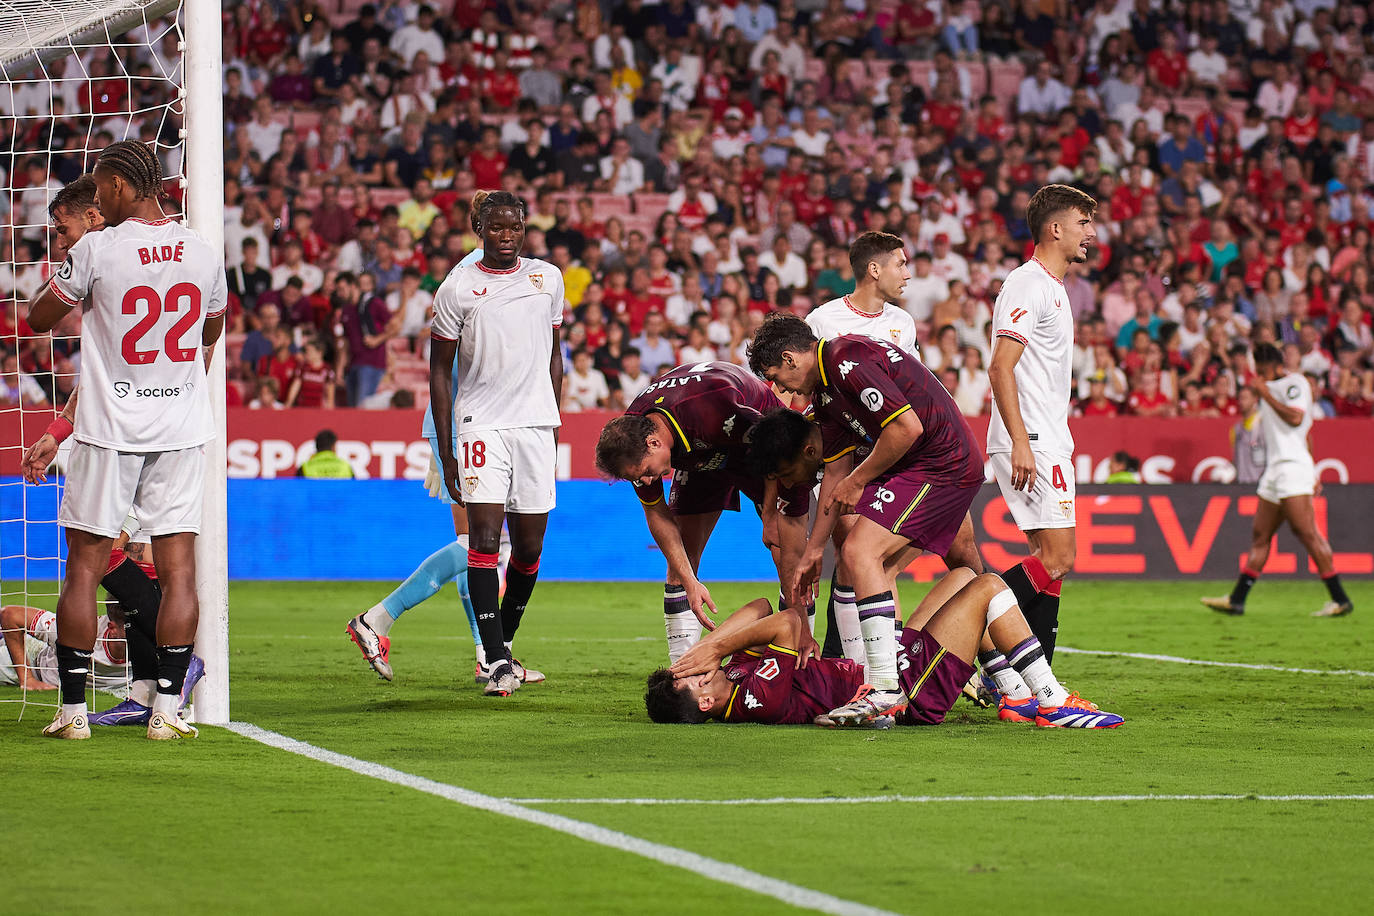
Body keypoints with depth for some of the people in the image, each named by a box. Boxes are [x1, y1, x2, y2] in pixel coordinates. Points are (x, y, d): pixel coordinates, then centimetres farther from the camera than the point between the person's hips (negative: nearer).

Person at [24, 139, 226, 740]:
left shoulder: (97, 250, -11)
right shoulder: (202, 254, 2)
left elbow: (38, 318, 2)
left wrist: (70, 282, 16)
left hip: (110, 432, -3)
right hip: (182, 428, 3)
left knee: (84, 567, 5)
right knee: (178, 570, 3)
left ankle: (73, 710, 6)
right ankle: (168, 708, -1)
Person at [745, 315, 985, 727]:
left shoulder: (849, 361, -18)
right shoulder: (825, 391, 15)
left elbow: (908, 427, -24)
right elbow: (835, 473, 19)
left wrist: (858, 481, -12)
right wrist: (813, 550, 19)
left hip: (940, 468, -11)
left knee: (860, 552, -18)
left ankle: (886, 690, -20)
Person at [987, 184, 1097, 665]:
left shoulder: (1052, 288, 20)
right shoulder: (1027, 286, -11)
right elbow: (1000, 368, -19)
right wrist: (1021, 443, -26)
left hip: (1047, 446, 10)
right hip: (1028, 446, -10)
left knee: (1051, 562, 7)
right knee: (1057, 559, -16)